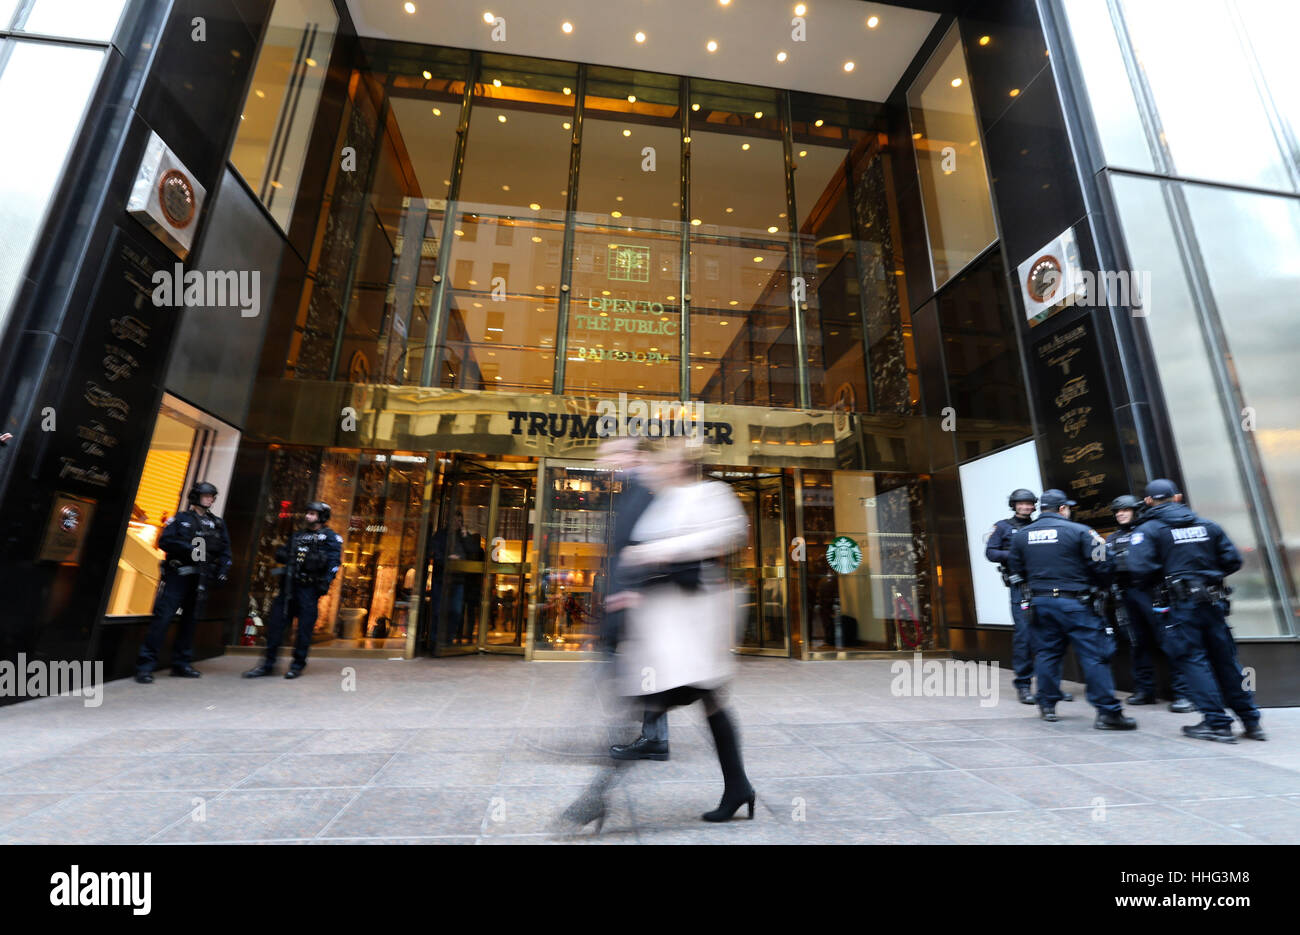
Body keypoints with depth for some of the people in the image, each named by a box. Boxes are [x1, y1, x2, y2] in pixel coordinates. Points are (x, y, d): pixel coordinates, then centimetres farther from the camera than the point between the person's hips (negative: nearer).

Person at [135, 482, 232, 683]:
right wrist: (190, 549, -18)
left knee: (190, 620, 9)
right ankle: (145, 666, -3)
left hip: (200, 578, 4)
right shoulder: (181, 519, 4)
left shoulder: (218, 524, 15)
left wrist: (223, 570, 1)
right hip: (177, 574, -4)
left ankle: (181, 664, 17)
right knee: (163, 617, -9)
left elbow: (225, 550, 13)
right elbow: (164, 541, -6)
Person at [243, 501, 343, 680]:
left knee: (305, 626, -1)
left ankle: (298, 664, 10)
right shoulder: (298, 535, 22)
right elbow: (282, 554, 27)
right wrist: (282, 554, 2)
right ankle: (268, 664, 15)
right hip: (289, 585, 6)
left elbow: (334, 561, -8)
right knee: (276, 621, 5)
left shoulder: (330, 537, 1)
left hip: (309, 587, -6)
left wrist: (326, 582, -19)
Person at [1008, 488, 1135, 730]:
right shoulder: (1079, 531, -8)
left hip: (1039, 601, 5)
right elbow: (1101, 567, -7)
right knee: (1095, 655, 3)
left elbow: (1016, 568, 11)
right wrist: (1104, 585, 14)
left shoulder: (1021, 535, 4)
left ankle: (1047, 705, 22)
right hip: (1073, 603, -4)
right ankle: (1108, 712, 4)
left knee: (1046, 654, 14)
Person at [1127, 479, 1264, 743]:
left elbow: (1140, 569, -18)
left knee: (1193, 661, 2)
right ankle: (1251, 721, 23)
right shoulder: (1207, 525, 9)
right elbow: (1232, 560, 8)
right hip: (1213, 601, 6)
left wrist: (1158, 583, 3)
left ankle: (1217, 723, 4)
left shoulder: (1148, 530, -8)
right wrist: (1209, 575, 22)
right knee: (1226, 660, 15)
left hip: (1180, 605, -5)